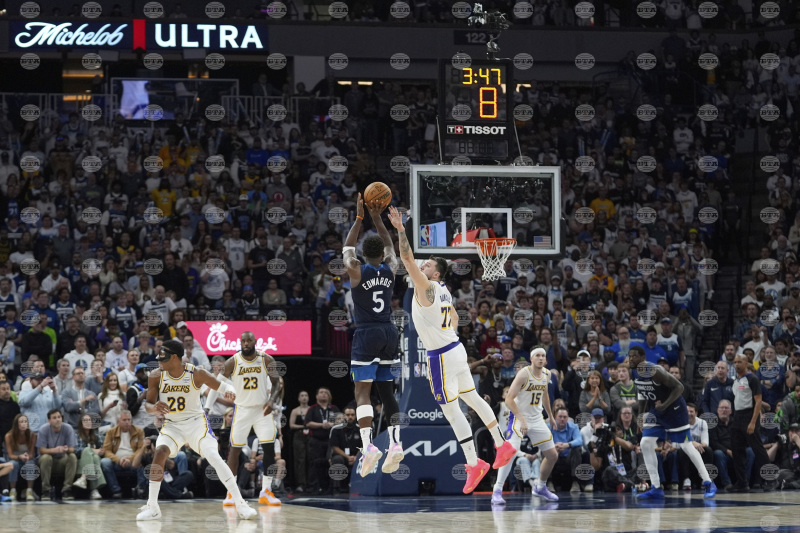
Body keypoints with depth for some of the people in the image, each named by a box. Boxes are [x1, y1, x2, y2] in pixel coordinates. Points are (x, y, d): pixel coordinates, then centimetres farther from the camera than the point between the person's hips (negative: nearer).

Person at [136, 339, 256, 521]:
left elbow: (222, 386, -5)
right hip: (172, 425, 2)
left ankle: (241, 504, -12)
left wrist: (229, 391, -30)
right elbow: (148, 404, -3)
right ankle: (152, 507, -15)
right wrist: (154, 408, -28)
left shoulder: (196, 374, -15)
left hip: (196, 422, -2)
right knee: (160, 453, -24)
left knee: (214, 457, -18)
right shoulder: (156, 377, -9)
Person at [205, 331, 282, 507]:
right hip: (241, 409, -1)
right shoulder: (232, 362, -9)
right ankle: (230, 493, 5)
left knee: (269, 448, -7)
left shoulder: (266, 360, -7)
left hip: (262, 409, 1)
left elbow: (276, 383, 0)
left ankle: (266, 491, 1)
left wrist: (272, 400, -18)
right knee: (235, 449, -3)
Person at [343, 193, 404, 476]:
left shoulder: (357, 271, -7)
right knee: (387, 391, 12)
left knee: (362, 392, -8)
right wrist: (377, 218, 21)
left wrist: (359, 218, 15)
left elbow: (347, 249, 12)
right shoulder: (390, 269, 3)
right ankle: (395, 442, 1)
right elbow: (390, 245, 23)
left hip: (366, 335, -4)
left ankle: (368, 445, -23)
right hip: (389, 333, 4)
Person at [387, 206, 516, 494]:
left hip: (441, 357, -10)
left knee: (451, 411, -5)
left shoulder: (426, 287, -16)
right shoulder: (444, 290, 10)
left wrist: (400, 229, -26)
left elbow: (407, 259, -25)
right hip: (455, 348, 10)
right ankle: (502, 446, 28)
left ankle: (474, 464, -4)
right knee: (472, 398, 20)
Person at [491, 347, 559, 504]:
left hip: (537, 419, 7)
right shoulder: (524, 374, -19)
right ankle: (497, 491, -20)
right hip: (519, 417, -7)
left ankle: (540, 487, 31)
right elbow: (509, 398, -23)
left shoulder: (546, 374, 2)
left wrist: (550, 415, 27)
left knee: (552, 456, 9)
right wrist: (522, 420, -31)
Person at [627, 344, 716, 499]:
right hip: (655, 411, 8)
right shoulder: (634, 373, -2)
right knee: (646, 444, -4)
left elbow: (679, 387, -25)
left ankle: (708, 484, 7)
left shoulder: (655, 371, -27)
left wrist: (665, 405, -32)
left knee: (686, 446, -3)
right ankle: (656, 488, 0)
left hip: (674, 409, -8)